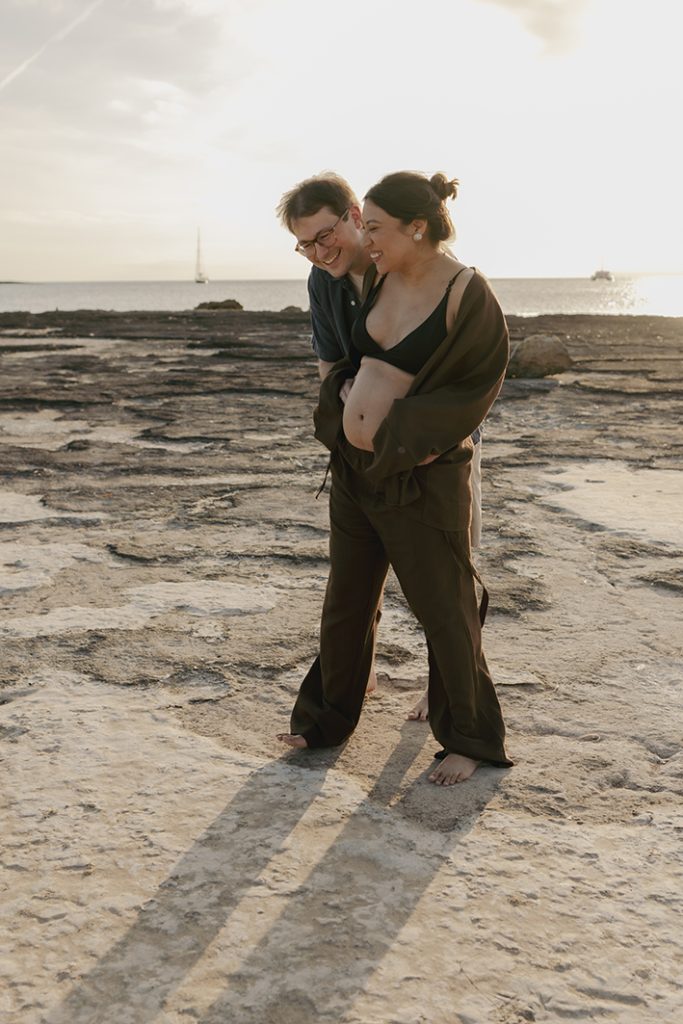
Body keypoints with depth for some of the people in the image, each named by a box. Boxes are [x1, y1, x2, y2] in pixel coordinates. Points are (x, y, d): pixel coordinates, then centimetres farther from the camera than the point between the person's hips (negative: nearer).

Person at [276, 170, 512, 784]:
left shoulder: (467, 295, -16)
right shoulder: (383, 279, 5)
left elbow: (475, 387, -14)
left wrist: (400, 434, -15)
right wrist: (344, 404, 3)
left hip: (422, 475, -7)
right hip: (355, 466, 7)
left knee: (443, 608, 6)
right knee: (347, 599, 17)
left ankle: (471, 738, 25)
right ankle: (330, 716, 35)